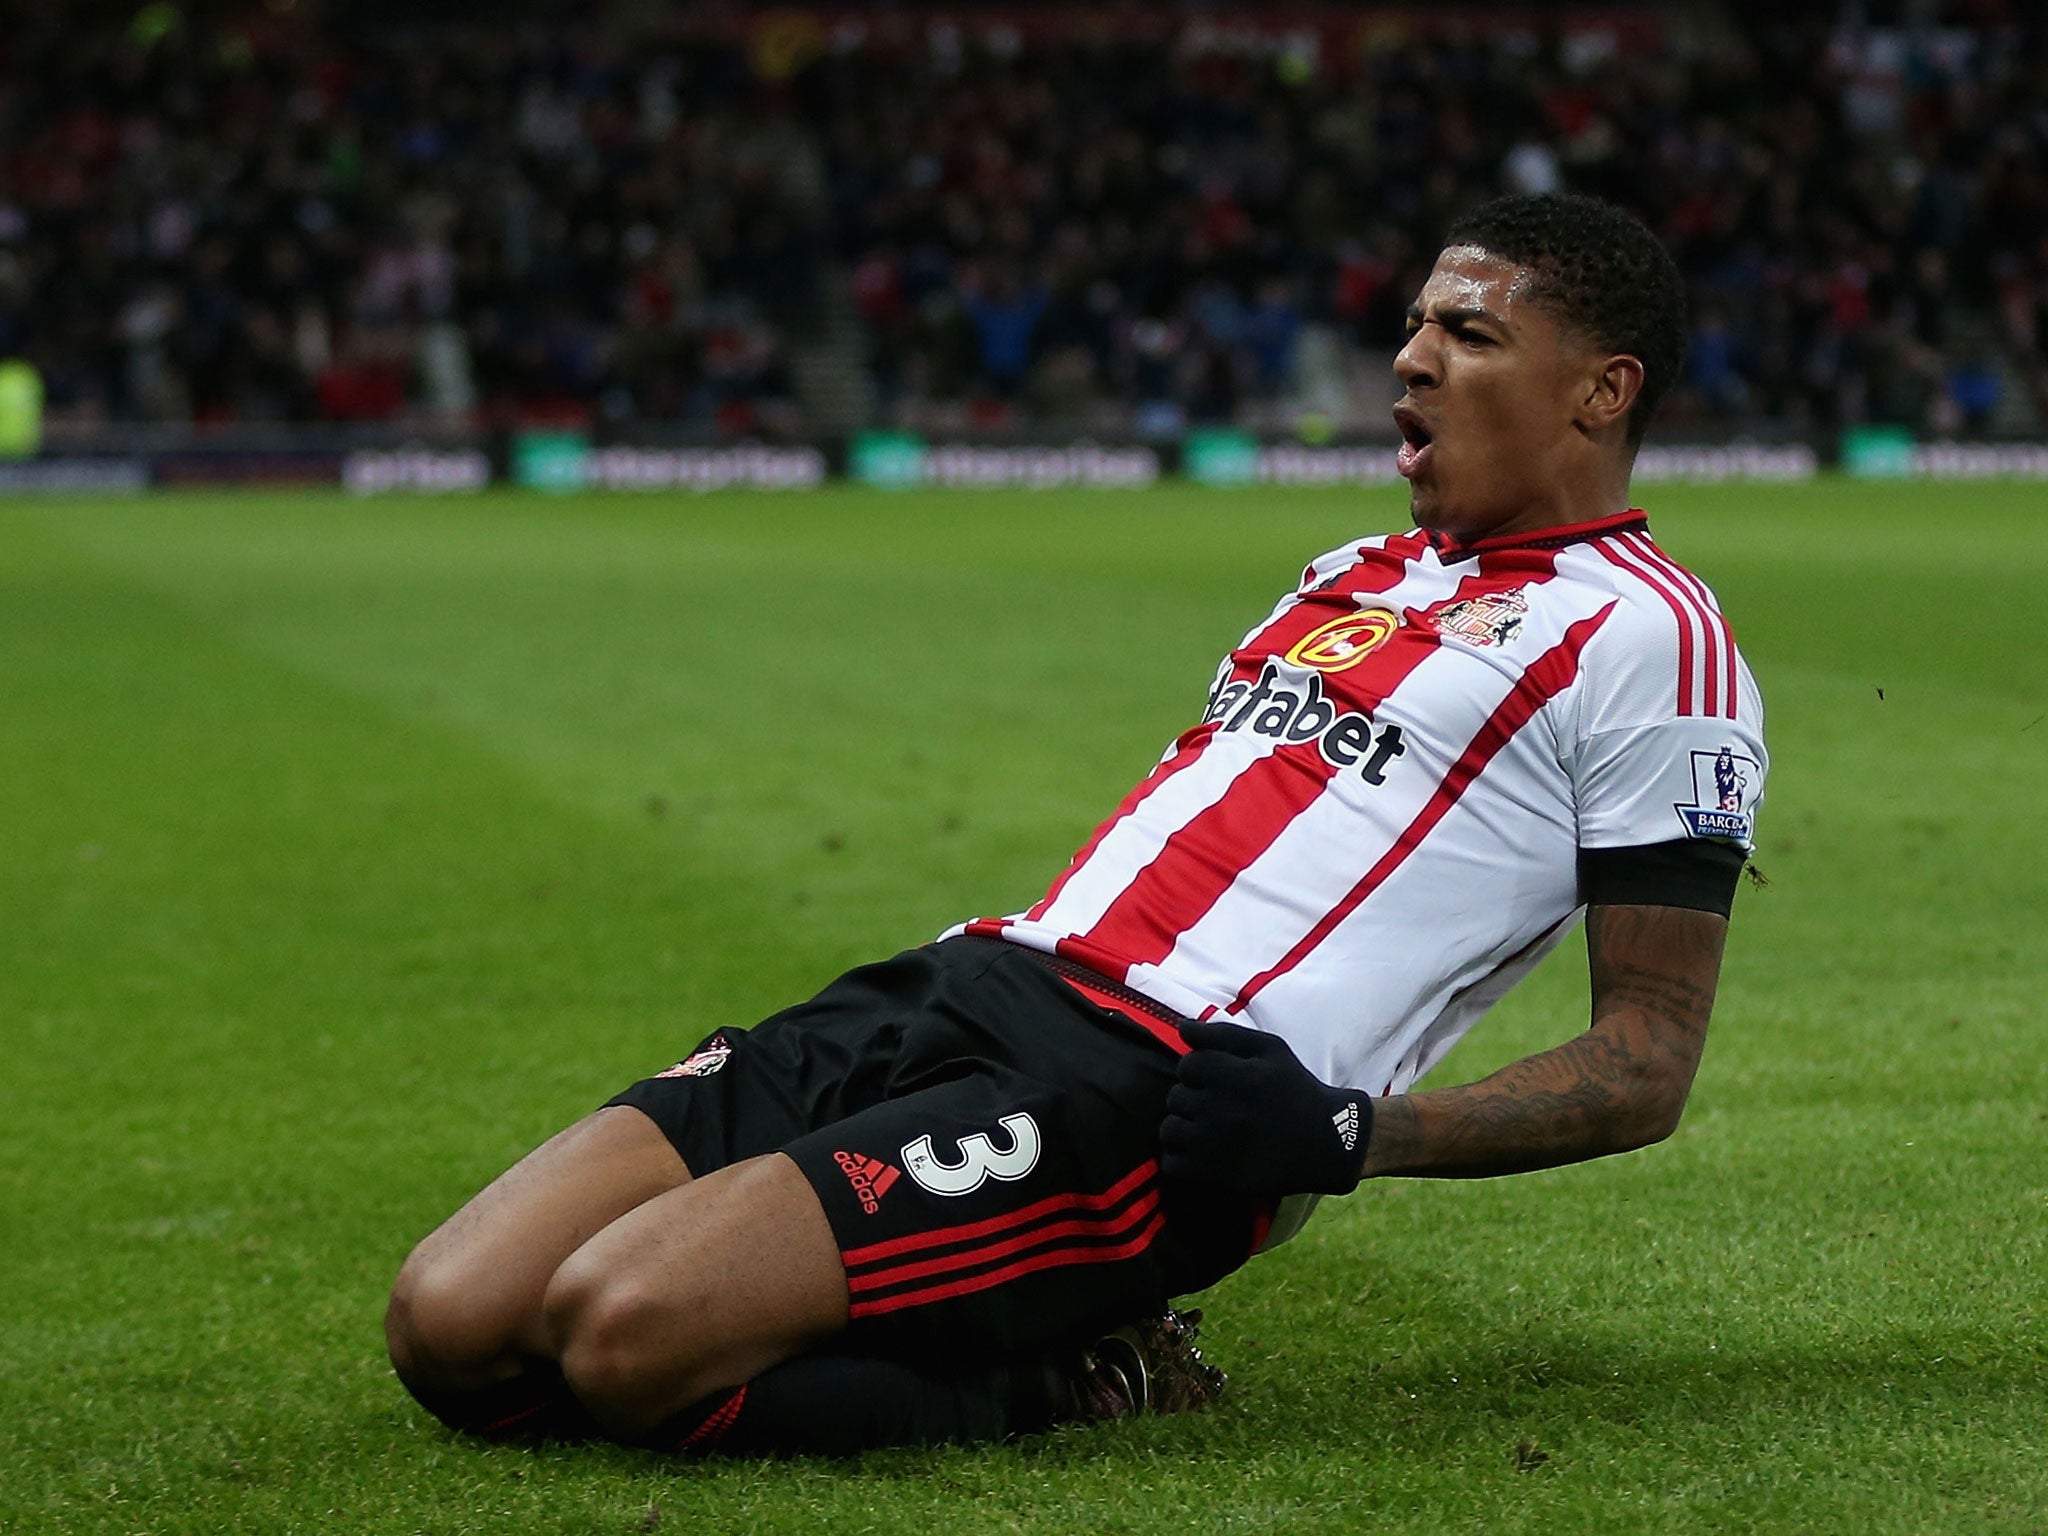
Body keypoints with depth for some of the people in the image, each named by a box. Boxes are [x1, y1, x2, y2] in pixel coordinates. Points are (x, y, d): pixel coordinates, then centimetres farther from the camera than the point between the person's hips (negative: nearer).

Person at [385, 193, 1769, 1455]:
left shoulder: (1644, 637, 2)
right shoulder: (1356, 575, 27)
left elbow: (1648, 1064, -2)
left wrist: (1352, 1131, -16)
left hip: (1147, 1088, -9)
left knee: (622, 1327, -28)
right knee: (448, 1325, -9)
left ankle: (1064, 1382, -5)